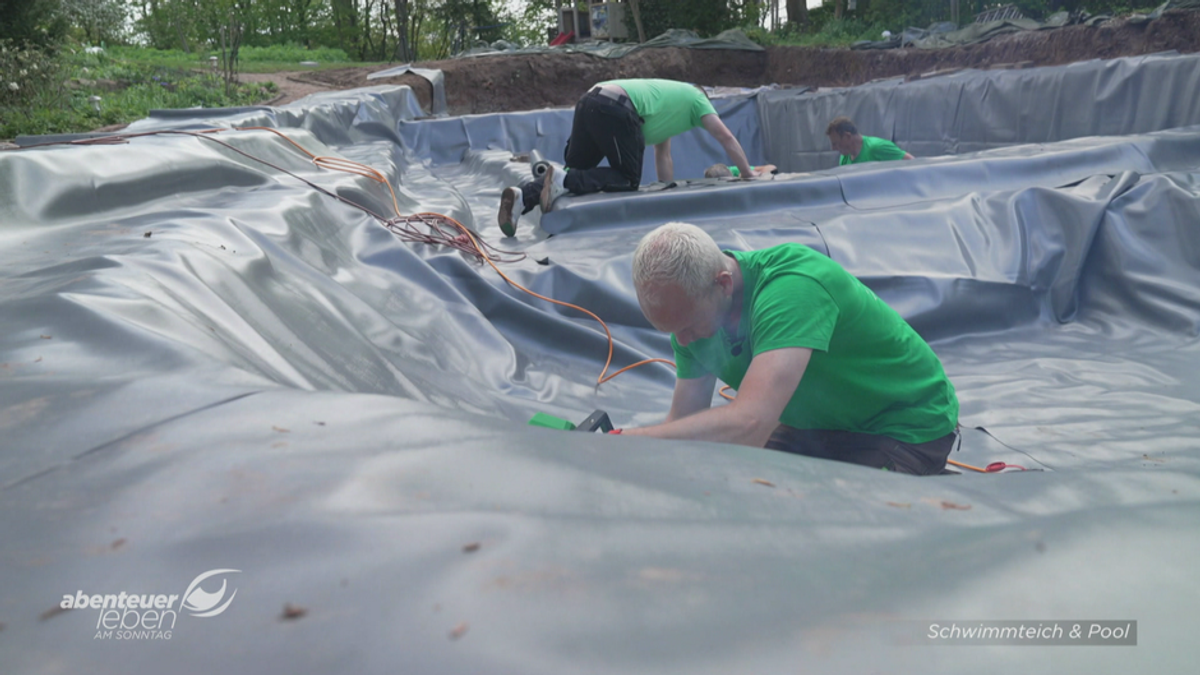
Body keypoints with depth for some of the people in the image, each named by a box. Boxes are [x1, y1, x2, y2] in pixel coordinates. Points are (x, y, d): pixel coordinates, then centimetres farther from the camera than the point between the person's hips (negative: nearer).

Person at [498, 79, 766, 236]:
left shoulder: (669, 95, 42)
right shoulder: (696, 97, 23)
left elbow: (663, 155, 41)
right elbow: (726, 137, 21)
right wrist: (749, 174, 30)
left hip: (589, 101, 8)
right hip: (615, 109, -8)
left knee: (575, 170, 11)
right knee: (628, 179, 2)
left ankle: (523, 195, -12)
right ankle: (565, 180, -17)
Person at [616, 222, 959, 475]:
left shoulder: (792, 286, -37)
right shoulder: (692, 308, -11)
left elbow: (748, 426, -48)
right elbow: (683, 424, -6)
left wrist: (626, 440, -45)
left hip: (905, 427, -7)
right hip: (819, 425, 7)